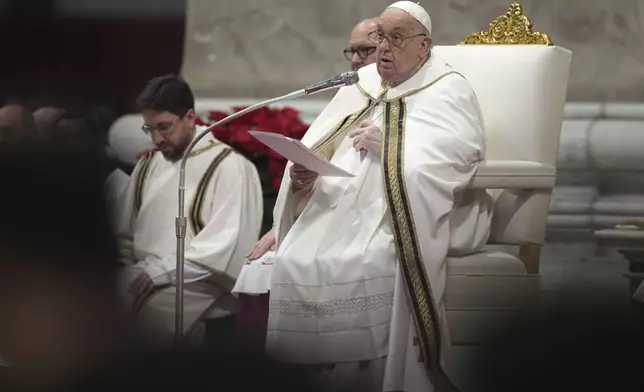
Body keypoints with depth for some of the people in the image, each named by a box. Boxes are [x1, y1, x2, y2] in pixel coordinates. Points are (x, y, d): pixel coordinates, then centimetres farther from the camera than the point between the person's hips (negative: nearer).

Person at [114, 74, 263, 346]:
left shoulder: (230, 167, -3)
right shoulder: (149, 163, 19)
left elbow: (224, 244, -12)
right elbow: (124, 229, 18)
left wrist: (162, 270, -18)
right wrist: (133, 269, -3)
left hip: (196, 282, -6)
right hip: (143, 273, 6)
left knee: (147, 310, -36)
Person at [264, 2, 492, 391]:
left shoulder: (447, 91, 5)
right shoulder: (358, 86, 22)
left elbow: (462, 151, -14)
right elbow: (315, 152, 16)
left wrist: (388, 144, -13)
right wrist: (304, 174, -8)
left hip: (400, 218, -5)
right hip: (339, 209, 5)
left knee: (348, 271, -33)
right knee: (292, 265, -23)